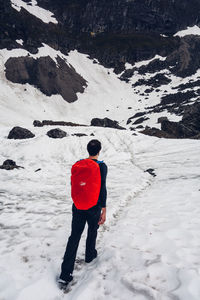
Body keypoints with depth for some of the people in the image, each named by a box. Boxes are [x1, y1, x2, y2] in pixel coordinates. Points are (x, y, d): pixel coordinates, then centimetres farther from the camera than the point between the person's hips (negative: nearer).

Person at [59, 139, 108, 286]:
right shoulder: (102, 166, -13)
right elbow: (102, 188, -16)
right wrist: (104, 210, -11)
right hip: (93, 207, -3)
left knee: (74, 236, 6)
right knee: (92, 231, 24)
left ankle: (65, 274, 7)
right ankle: (90, 255, 46)